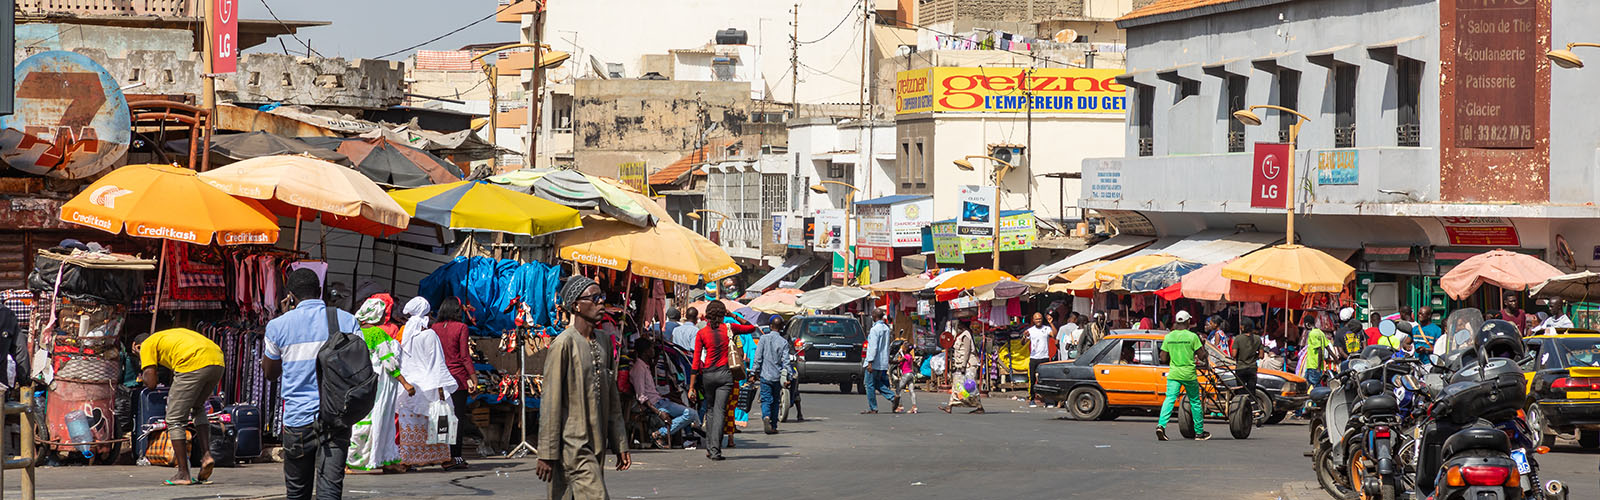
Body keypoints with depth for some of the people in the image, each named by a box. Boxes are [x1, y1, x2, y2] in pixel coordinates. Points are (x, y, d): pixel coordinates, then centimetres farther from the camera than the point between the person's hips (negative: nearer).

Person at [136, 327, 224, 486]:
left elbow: (151, 383, 7)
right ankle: (207, 454, 13)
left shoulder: (147, 345, 17)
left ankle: (183, 474, 6)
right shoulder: (170, 334, 37)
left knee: (175, 420, 6)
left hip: (193, 365, -7)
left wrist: (144, 377, 30)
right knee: (198, 407, 30)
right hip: (218, 361, 7)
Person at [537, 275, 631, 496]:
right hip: (572, 445, -7)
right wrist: (546, 454, -12)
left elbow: (613, 398, 20)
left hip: (596, 445, 7)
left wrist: (620, 445, 17)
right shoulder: (563, 344, -10)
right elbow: (550, 402, -11)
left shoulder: (604, 342, 13)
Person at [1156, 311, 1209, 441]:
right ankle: (1199, 432, 19)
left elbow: (1163, 359, 4)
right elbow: (1202, 356, -6)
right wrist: (1202, 346, 13)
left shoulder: (1168, 337, 3)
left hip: (1173, 373, 2)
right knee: (1195, 402, 12)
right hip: (1189, 374, -2)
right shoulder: (1192, 337, -7)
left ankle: (1161, 424, -28)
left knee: (1170, 399, -5)